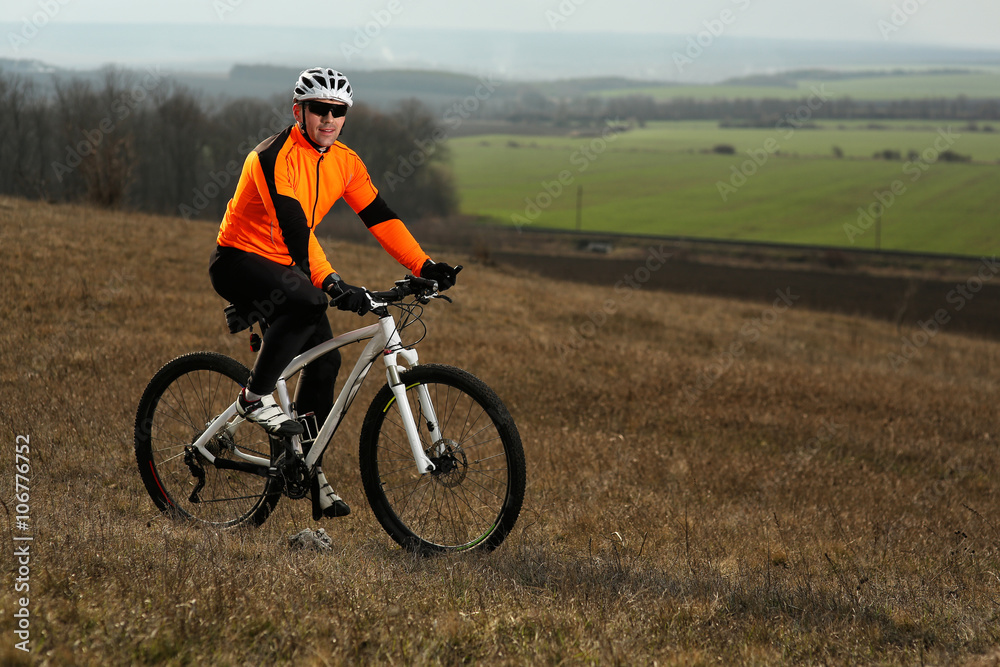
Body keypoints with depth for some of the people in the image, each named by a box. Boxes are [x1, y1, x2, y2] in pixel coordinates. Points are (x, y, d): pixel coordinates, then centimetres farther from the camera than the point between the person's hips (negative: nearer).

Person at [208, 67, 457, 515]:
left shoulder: (345, 163, -1)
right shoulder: (275, 157, -25)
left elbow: (380, 217, 0)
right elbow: (294, 226, -36)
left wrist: (424, 267, -12)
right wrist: (330, 282, -47)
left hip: (284, 268, 8)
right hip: (239, 263, -8)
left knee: (324, 359, -1)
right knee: (308, 300, -35)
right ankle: (256, 397, -20)